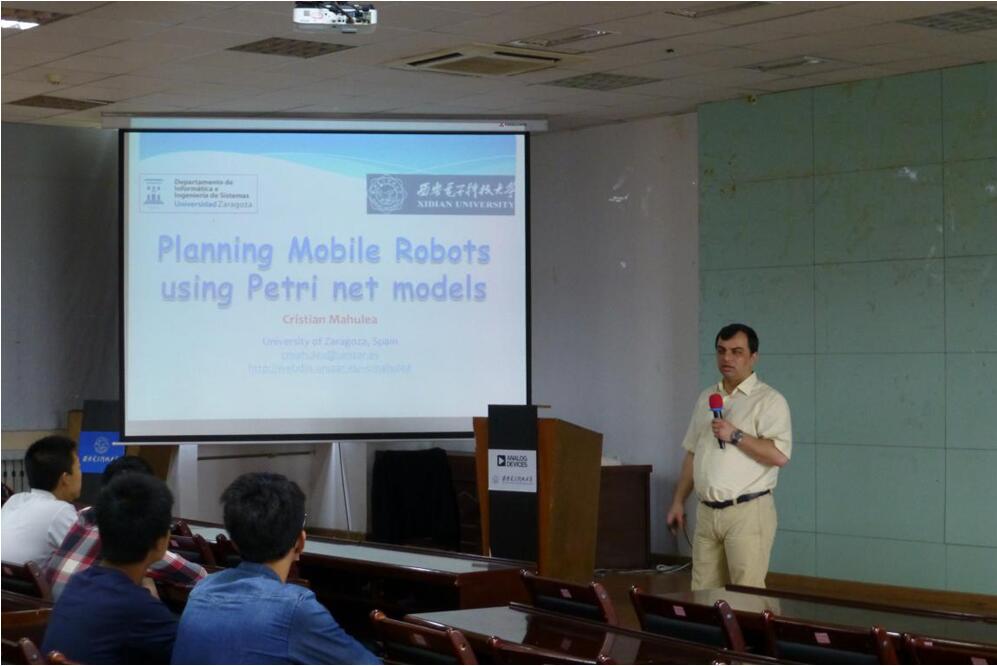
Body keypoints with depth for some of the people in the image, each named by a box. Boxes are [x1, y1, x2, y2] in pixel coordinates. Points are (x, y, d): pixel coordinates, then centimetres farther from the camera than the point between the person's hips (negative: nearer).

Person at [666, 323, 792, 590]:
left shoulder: (770, 400, -7)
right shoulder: (706, 398, 15)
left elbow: (779, 455, -18)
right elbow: (692, 453, 21)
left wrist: (735, 435, -20)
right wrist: (678, 501, 17)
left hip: (748, 512, -7)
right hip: (707, 512, 7)